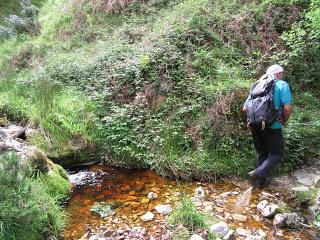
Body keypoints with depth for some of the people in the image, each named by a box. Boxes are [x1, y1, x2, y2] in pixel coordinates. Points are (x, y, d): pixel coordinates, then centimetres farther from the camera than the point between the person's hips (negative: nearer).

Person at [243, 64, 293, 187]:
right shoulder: (282, 85, 0)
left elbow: (245, 109, 12)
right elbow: (287, 108, -13)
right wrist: (284, 121, 4)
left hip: (255, 125, 5)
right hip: (272, 126, -5)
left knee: (262, 154, 20)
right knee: (276, 154, 10)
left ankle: (261, 181, 26)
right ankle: (258, 173, -9)